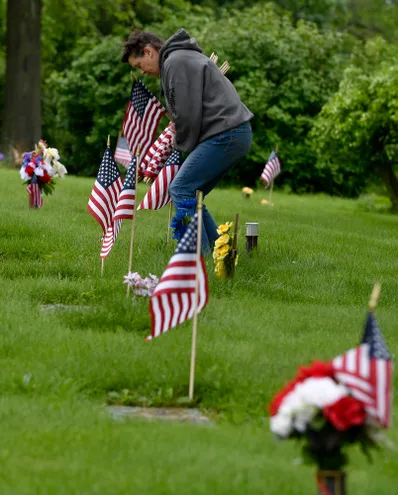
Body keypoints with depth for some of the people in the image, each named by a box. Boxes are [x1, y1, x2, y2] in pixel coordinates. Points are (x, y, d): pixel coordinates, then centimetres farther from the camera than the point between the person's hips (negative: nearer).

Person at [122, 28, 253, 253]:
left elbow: (188, 113, -15)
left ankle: (200, 252, -12)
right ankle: (216, 249, 15)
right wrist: (182, 139, 9)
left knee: (181, 190, -10)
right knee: (189, 192, 14)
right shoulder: (184, 58, 24)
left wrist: (183, 144, -1)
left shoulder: (176, 62, -10)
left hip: (225, 134, -10)